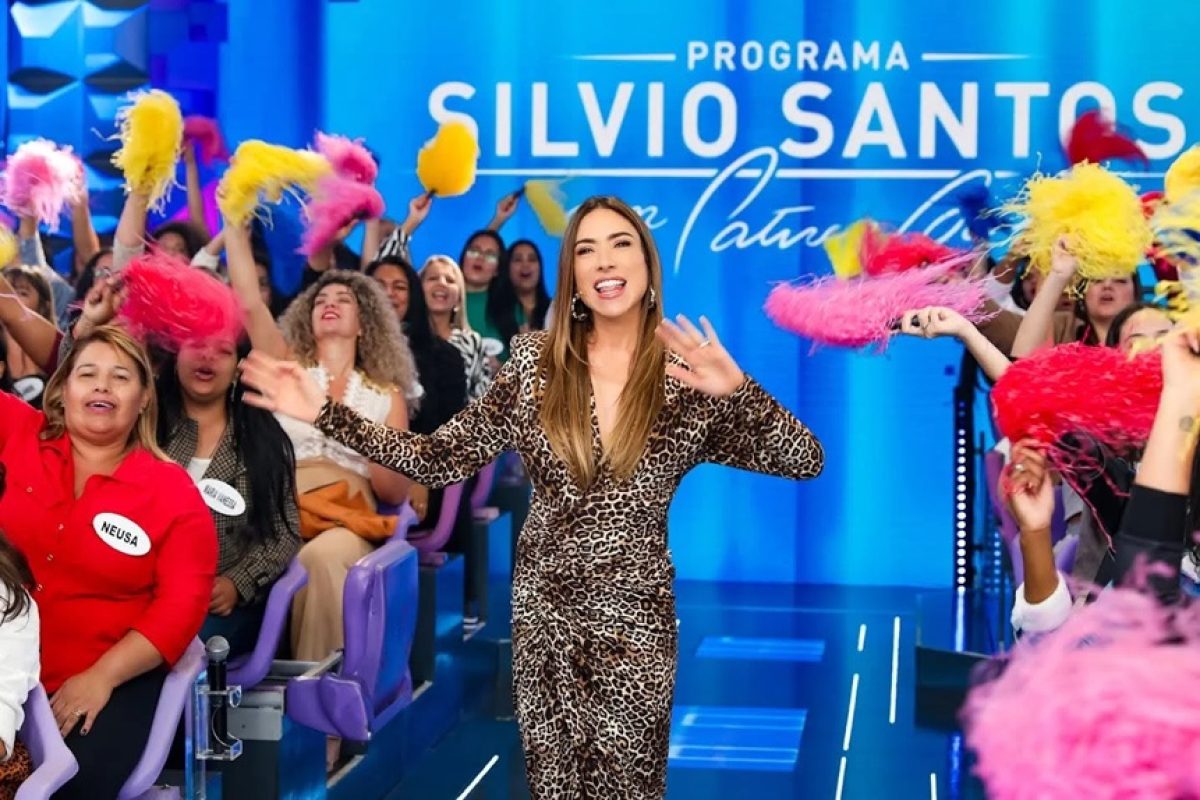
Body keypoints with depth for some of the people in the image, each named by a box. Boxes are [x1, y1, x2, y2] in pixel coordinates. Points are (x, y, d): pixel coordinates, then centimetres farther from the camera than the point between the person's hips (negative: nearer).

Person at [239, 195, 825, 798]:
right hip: (543, 610, 2)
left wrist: (738, 389, -31)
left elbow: (806, 461, -14)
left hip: (635, 620, -2)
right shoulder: (533, 360, -2)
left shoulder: (688, 377, -7)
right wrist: (326, 414, -9)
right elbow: (439, 458, -1)